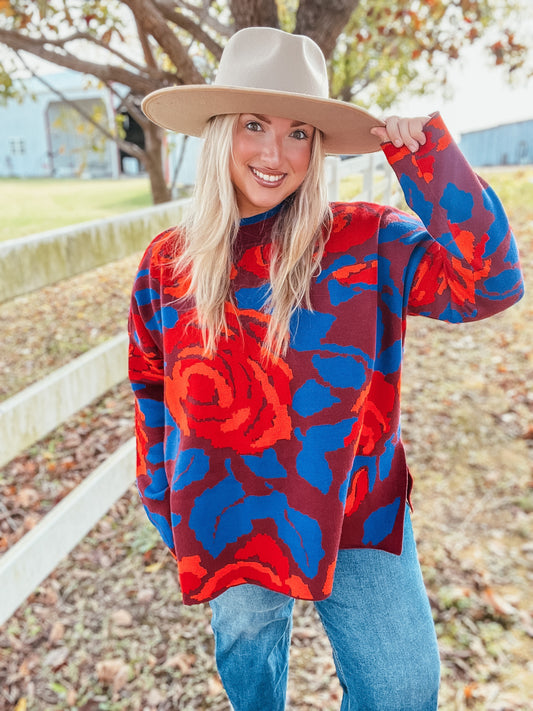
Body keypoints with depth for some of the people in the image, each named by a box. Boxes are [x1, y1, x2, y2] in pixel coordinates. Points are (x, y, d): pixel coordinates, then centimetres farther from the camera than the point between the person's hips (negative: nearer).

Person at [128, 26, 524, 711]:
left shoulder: (367, 242, -10)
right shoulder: (168, 263, -5)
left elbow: (486, 282, -21)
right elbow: (152, 391, 4)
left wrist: (427, 157, -25)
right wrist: (164, 502, 10)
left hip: (356, 519, -1)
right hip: (227, 524, 2)